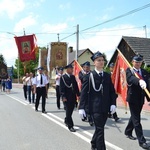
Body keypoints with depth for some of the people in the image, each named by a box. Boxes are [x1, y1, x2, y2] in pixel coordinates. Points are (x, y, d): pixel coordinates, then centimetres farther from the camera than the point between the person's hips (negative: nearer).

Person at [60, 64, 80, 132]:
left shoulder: (73, 77, 12)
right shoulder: (63, 77, -6)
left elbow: (76, 86, 14)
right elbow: (61, 88, -10)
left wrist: (78, 94, 10)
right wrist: (63, 97, -17)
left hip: (73, 97, 6)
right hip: (67, 97, -6)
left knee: (70, 111, 15)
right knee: (68, 111, -4)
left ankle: (66, 121, 39)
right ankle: (70, 126, 0)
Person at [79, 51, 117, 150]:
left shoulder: (107, 76, 10)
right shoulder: (89, 76, -5)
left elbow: (112, 91, 10)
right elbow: (84, 93, -7)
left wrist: (113, 104, -3)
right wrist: (81, 108, -12)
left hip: (105, 107, 5)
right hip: (95, 107, -5)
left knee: (99, 128, 16)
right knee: (100, 129, -5)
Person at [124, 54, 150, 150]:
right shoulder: (129, 71, -7)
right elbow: (131, 78, -30)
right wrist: (139, 81, -50)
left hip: (140, 99, 6)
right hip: (132, 98, -6)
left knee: (134, 117, 19)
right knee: (136, 120, -3)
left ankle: (128, 132, 39)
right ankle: (141, 141, 1)